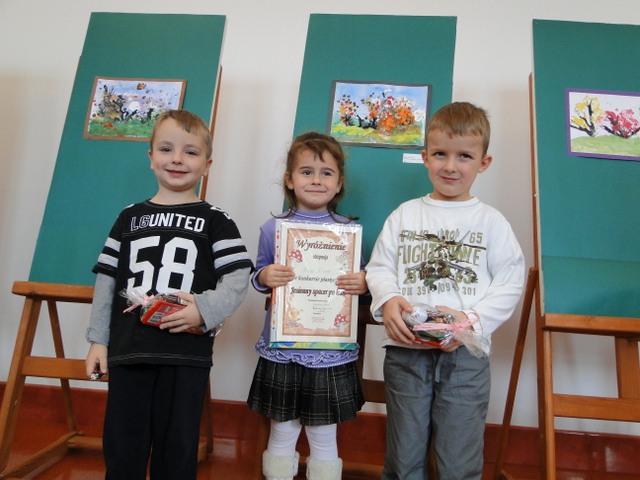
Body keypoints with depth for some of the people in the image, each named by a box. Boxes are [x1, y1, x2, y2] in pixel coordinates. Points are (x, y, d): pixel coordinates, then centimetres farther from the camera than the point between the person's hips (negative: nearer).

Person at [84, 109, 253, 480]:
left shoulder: (215, 221, 1)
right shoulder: (130, 217, 11)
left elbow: (239, 279, -7)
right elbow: (108, 280, 12)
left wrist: (204, 309, -22)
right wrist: (98, 339, 9)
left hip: (187, 354, -3)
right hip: (128, 351, 3)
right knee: (121, 449, 13)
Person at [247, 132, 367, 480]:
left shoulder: (349, 231, -1)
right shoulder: (272, 228, -1)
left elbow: (359, 279, 7)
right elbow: (259, 278, 6)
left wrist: (363, 283, -15)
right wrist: (264, 277, -15)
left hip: (331, 351, 0)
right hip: (282, 348, 0)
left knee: (324, 435, 14)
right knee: (282, 432, 15)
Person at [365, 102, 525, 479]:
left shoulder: (491, 221, 3)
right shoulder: (405, 214, 7)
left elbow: (511, 282, -1)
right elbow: (379, 267, 4)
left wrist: (472, 320, -15)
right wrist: (388, 300, -16)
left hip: (466, 353, -1)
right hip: (405, 350, 1)